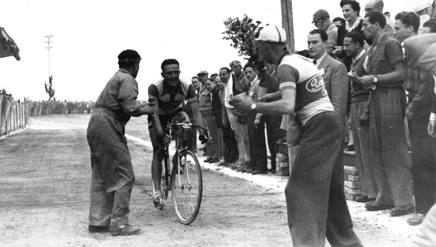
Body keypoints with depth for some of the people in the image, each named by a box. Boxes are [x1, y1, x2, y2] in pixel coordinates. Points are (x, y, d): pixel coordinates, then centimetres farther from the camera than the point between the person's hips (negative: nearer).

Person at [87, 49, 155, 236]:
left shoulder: (116, 78, 24)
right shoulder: (127, 80, -7)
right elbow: (130, 107, -19)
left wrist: (142, 107, 18)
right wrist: (148, 109, -3)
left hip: (95, 124, 10)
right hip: (107, 126, -10)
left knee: (100, 177, 13)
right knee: (124, 176, -6)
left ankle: (97, 221, 16)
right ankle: (119, 223, -7)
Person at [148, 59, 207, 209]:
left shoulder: (187, 88, -25)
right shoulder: (155, 88, -32)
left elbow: (195, 111, -29)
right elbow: (154, 112, -39)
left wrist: (202, 129, -46)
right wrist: (160, 133, -53)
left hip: (176, 115, 4)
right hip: (158, 118, -4)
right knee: (158, 152, -13)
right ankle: (157, 191, -12)